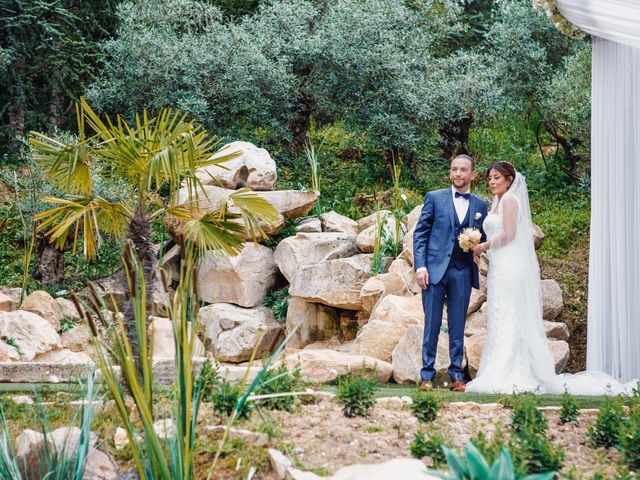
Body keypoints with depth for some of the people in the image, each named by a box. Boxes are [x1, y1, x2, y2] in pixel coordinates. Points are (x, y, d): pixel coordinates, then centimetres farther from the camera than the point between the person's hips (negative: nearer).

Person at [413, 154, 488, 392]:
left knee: (458, 326, 5)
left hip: (463, 272, 2)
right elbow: (420, 233, 3)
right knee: (432, 324, 0)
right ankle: (427, 375, 6)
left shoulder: (480, 205, 12)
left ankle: (456, 374, 11)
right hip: (435, 268, -2)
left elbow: (483, 239, 16)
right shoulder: (434, 198, 6)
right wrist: (420, 265, -7)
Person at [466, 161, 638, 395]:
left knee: (508, 321, -11)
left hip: (510, 268, -10)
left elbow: (508, 234, -15)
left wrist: (484, 246, -6)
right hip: (499, 268, 10)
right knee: (499, 322, 5)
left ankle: (512, 378, -12)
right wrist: (482, 248, 7)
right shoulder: (497, 203, 22)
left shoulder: (509, 200, -6)